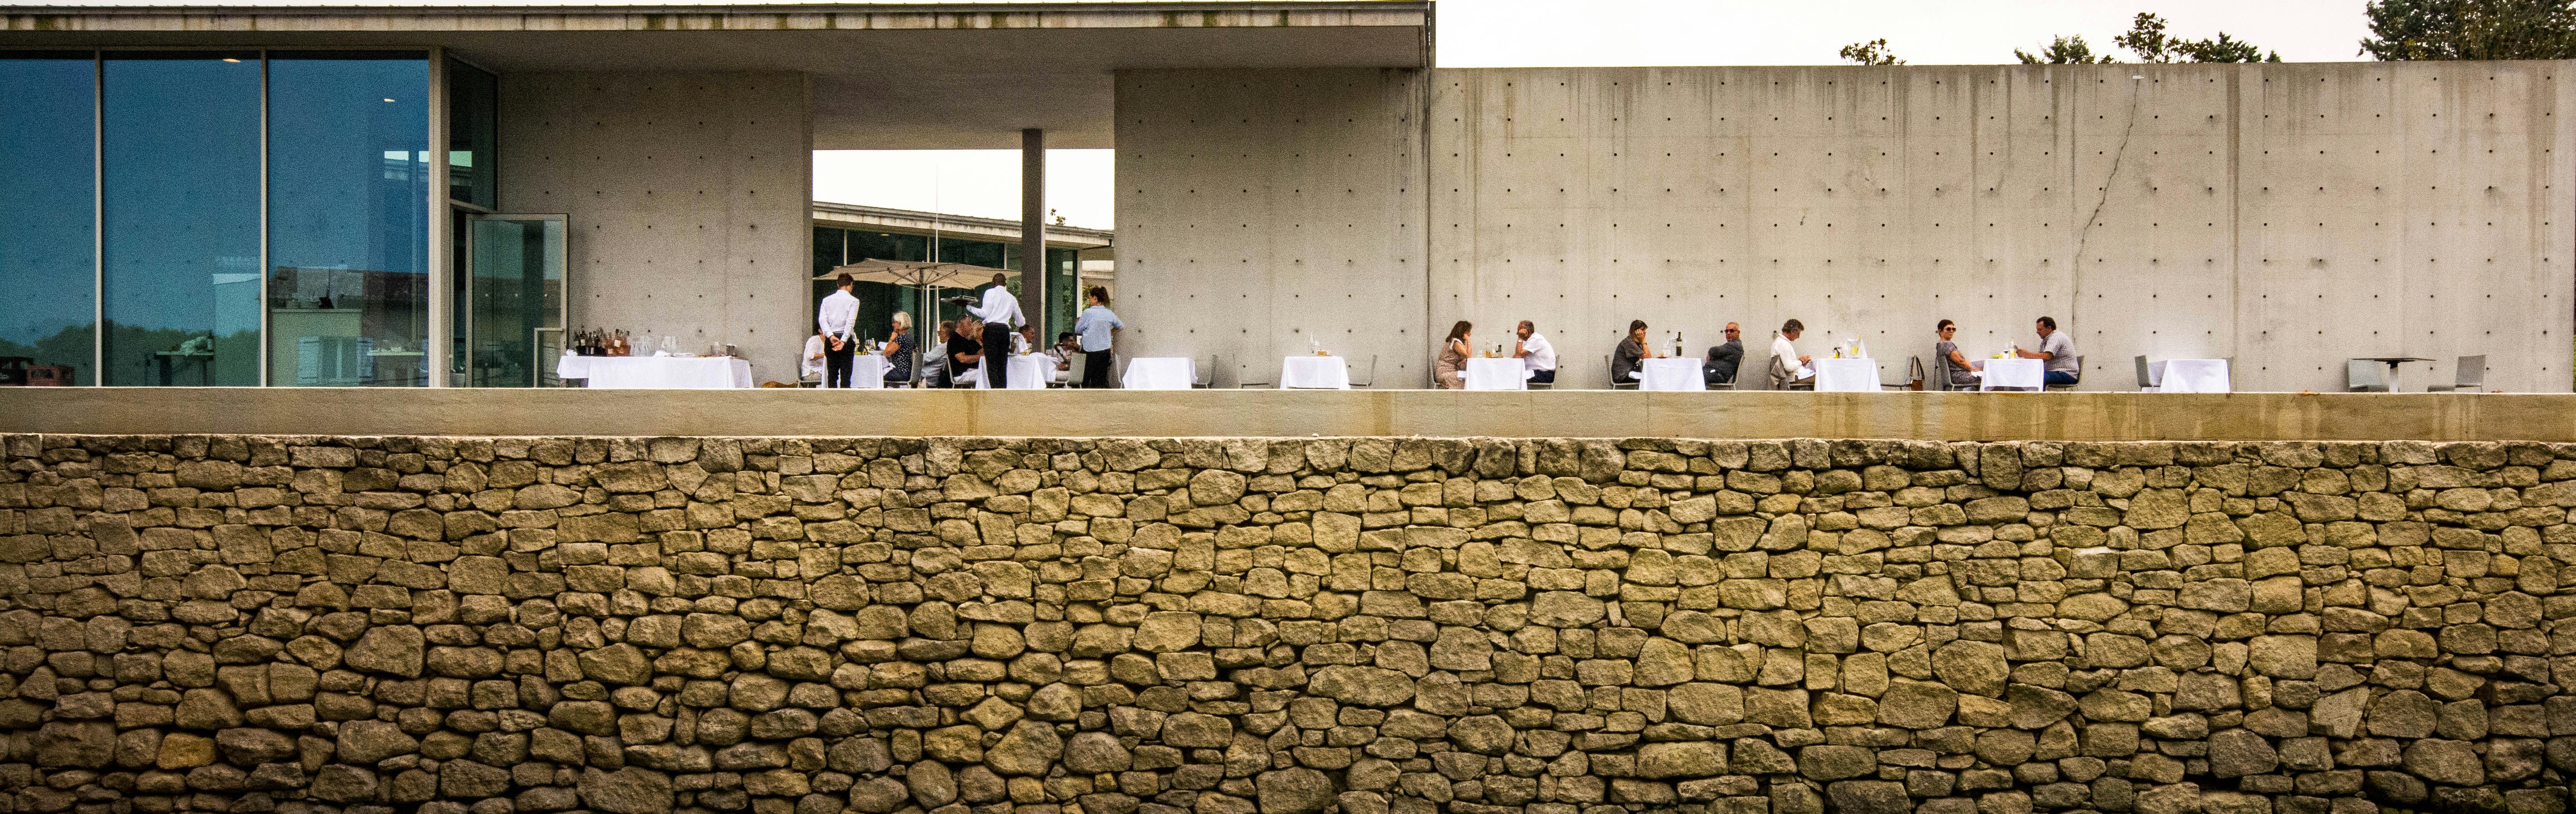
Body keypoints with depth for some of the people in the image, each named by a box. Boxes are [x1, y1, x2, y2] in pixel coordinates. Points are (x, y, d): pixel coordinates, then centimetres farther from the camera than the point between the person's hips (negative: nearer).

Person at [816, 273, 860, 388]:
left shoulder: (827, 300, 9)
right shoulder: (853, 301, -2)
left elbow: (822, 319, -3)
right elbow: (851, 322, -13)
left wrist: (831, 336, -13)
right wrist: (843, 341, -17)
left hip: (830, 340, 3)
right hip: (846, 339, -3)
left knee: (831, 374, 5)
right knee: (845, 374, -3)